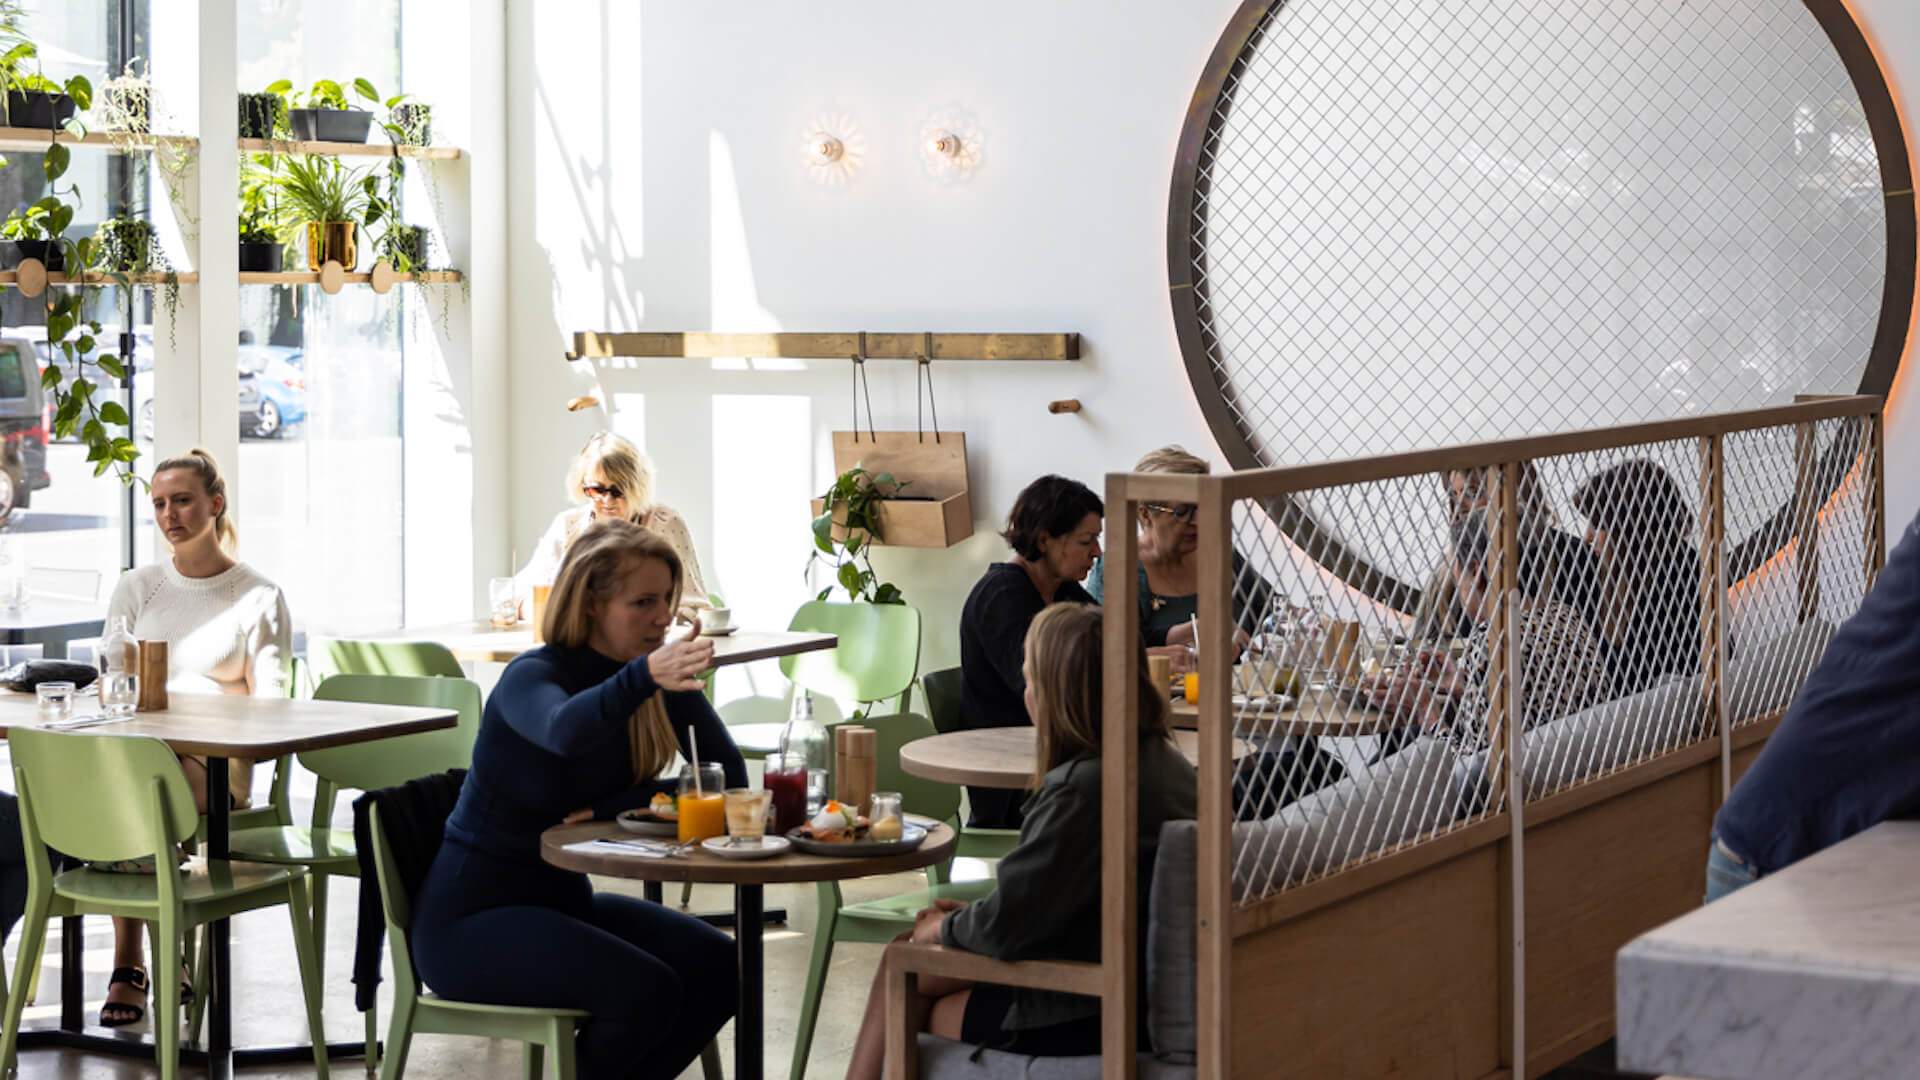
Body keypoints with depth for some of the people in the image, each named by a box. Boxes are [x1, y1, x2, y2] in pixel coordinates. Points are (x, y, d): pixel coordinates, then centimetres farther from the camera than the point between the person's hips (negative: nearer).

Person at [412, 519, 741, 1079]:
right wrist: (644, 675, -60)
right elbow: (564, 731, -42)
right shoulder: (532, 676, -18)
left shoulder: (661, 683, 0)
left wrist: (612, 807, -20)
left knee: (718, 967, -11)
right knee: (648, 991, -26)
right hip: (471, 914, -7)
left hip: (563, 898, 7)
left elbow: (727, 780, -8)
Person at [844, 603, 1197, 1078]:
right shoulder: (1165, 763, 5)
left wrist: (946, 926, -1)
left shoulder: (1082, 789, -26)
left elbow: (1006, 927, -21)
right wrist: (971, 916, 10)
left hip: (1085, 1020, -9)